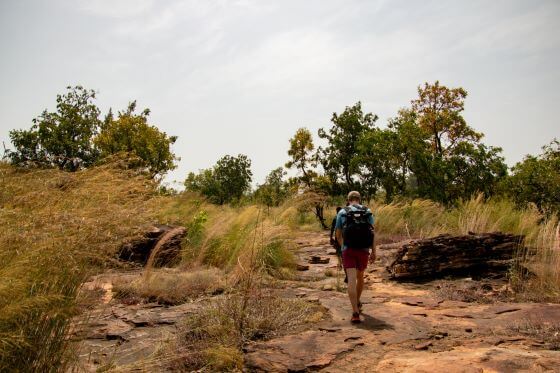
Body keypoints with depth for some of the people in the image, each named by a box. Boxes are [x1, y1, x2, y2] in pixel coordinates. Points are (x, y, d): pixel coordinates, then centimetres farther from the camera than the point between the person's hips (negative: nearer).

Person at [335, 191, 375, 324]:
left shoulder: (342, 212, 2)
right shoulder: (367, 212, 3)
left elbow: (338, 234, 7)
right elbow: (372, 233, -3)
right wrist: (373, 252, 0)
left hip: (348, 250, -2)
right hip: (363, 250, 2)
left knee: (351, 280, -9)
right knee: (360, 276, 23)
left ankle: (355, 313, -20)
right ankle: (357, 303, 42)